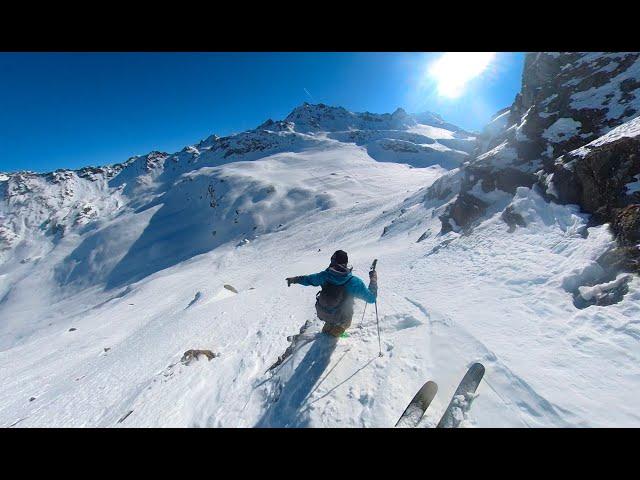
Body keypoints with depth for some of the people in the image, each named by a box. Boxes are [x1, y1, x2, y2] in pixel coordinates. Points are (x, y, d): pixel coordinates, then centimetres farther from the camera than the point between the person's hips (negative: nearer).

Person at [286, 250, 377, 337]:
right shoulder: (354, 282, -25)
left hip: (322, 314, 3)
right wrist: (373, 279, -3)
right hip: (340, 319, -3)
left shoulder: (325, 275, -16)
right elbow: (371, 298, -15)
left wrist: (294, 279, 22)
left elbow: (308, 279, 2)